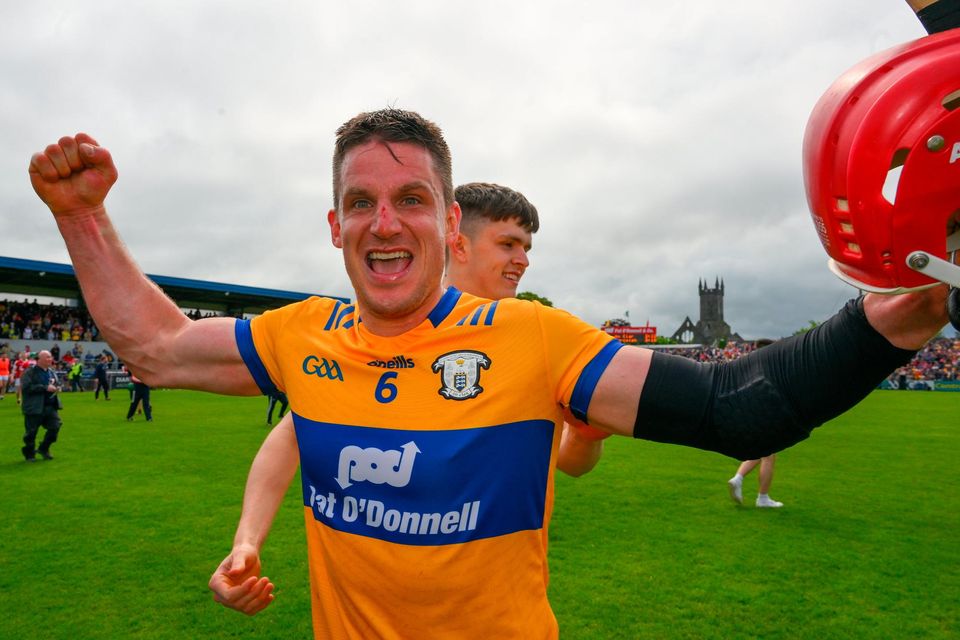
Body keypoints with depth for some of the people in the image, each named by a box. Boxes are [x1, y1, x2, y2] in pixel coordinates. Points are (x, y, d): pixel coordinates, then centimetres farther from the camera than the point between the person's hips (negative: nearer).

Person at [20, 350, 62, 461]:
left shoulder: (51, 373, 12)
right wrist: (45, 388, -22)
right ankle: (29, 454, 22)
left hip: (50, 406, 6)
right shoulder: (30, 372, -9)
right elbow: (26, 387, -20)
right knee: (31, 431, 4)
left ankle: (43, 449, 20)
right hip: (34, 408, -6)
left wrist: (56, 388, 3)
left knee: (55, 427, -1)